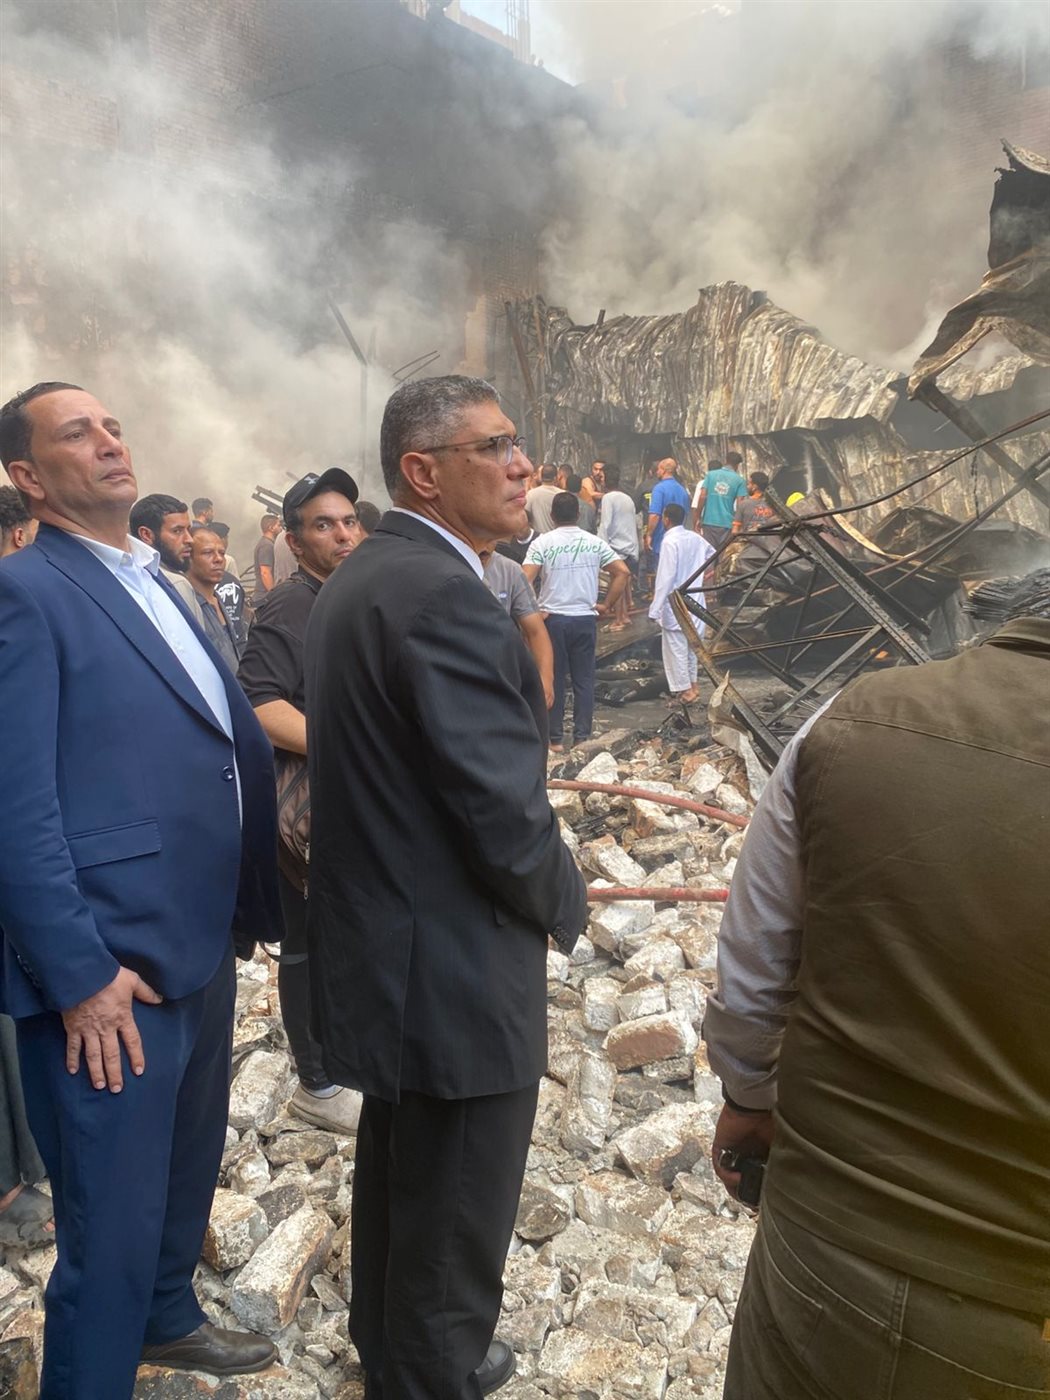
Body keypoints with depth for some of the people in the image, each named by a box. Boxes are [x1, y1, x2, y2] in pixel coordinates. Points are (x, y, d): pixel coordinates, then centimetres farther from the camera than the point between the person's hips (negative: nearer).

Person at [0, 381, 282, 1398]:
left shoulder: (154, 581, 14)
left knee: (188, 1169, 27)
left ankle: (168, 1318, 51)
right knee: (112, 1223, 6)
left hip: (201, 946, 9)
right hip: (110, 971, -9)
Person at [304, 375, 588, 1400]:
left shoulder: (360, 576, 7)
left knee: (396, 1173, 29)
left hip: (383, 949, 11)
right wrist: (561, 905, -6)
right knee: (454, 1226, 11)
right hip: (454, 973, -11)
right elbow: (507, 816, -27)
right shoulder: (441, 592, -24)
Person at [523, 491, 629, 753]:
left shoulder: (542, 543, -6)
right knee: (584, 680, 10)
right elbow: (622, 572, -2)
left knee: (554, 680, 8)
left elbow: (525, 579, -16)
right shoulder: (595, 543, 2)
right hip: (586, 618, 2)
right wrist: (607, 605, 3)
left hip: (553, 619, -2)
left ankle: (556, 739, 13)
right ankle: (582, 736, 12)